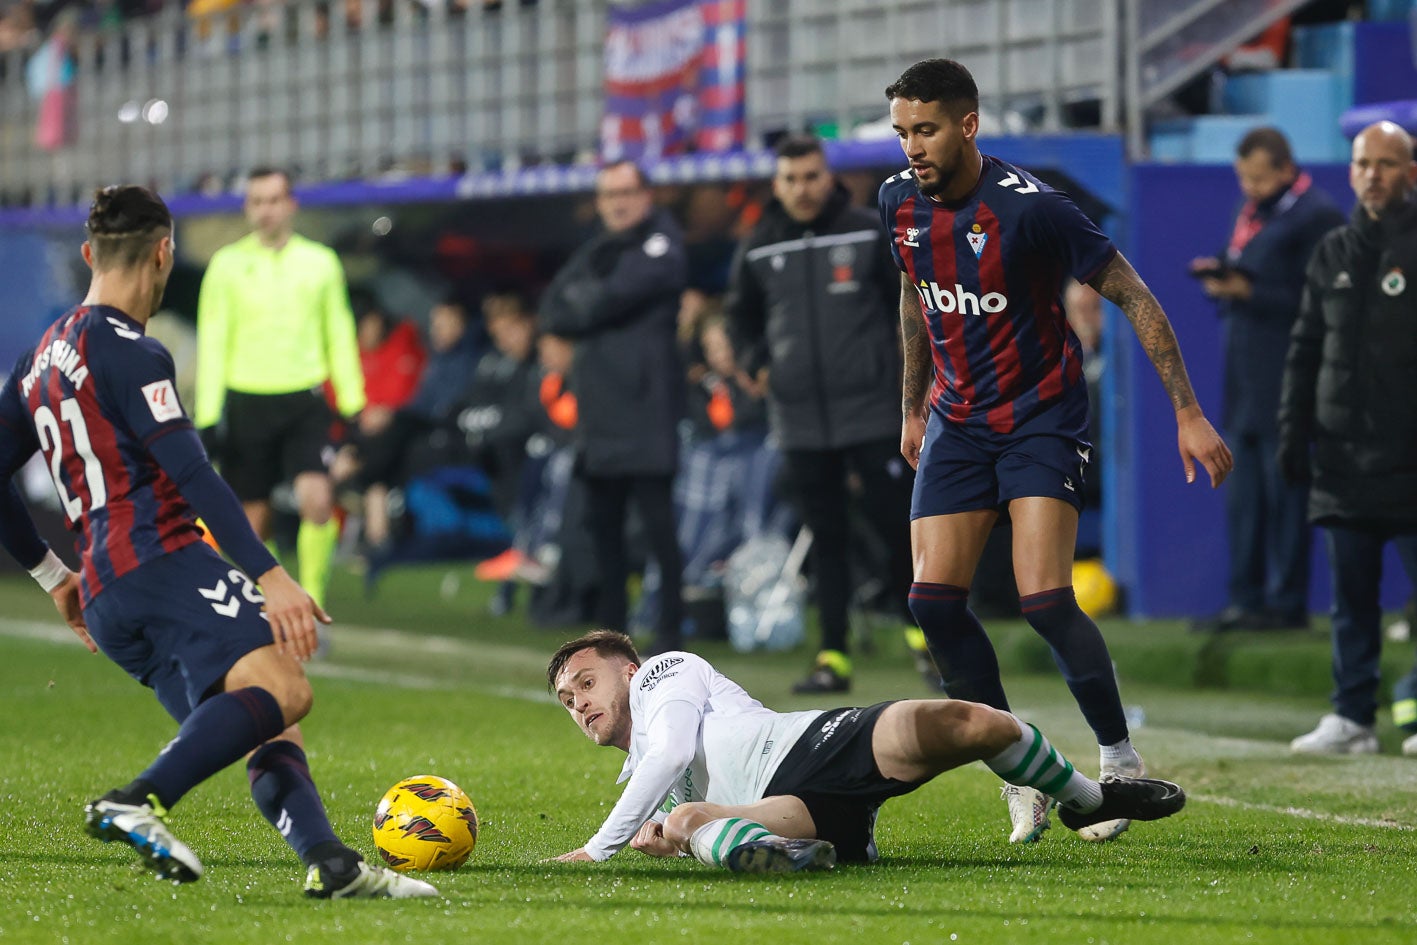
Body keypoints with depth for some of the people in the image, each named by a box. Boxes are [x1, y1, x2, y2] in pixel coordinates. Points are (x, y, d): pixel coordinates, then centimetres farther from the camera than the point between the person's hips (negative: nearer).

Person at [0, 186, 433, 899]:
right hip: (160, 559, -9)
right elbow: (189, 473, -13)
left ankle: (331, 864, -18)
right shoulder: (127, 350, -4)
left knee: (269, 732, 3)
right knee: (282, 689, -25)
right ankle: (139, 802, -39)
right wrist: (271, 577, -18)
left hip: (103, 596, 9)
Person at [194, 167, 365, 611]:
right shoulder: (228, 264, 2)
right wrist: (207, 415, -6)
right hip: (245, 403, 0)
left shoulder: (319, 262, 6)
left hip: (304, 403, 0)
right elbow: (211, 342, 1)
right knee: (254, 520, 3)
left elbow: (340, 337, 12)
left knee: (317, 500, -19)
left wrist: (352, 405, 6)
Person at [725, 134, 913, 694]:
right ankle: (833, 657, 7)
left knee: (896, 523, -4)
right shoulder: (759, 249, 8)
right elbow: (740, 314, 23)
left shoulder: (869, 234, 0)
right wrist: (756, 363, 10)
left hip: (870, 413, -2)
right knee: (826, 541, 5)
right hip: (799, 421, 3)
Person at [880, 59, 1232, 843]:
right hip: (958, 421, 6)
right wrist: (912, 409, 24)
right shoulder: (900, 203, -2)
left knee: (1044, 601, -18)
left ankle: (1120, 759, 2)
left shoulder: (1030, 207, -20)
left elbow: (1133, 298, -14)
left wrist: (1187, 412, -15)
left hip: (1041, 418, -6)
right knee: (933, 601, -7)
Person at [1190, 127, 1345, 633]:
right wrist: (1219, 281, 2)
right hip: (1244, 378, 8)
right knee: (1242, 495, 7)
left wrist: (1248, 292, -18)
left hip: (1285, 381, -8)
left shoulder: (1316, 216, -8)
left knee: (1285, 491, -5)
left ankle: (1287, 604, -2)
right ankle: (1245, 599, 11)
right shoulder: (1250, 212, 19)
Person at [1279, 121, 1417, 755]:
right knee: (1351, 596, 5)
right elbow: (1305, 351, 18)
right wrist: (1293, 431, 10)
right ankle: (1352, 717, 8)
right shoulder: (1333, 256, 14)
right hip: (1344, 454, 4)